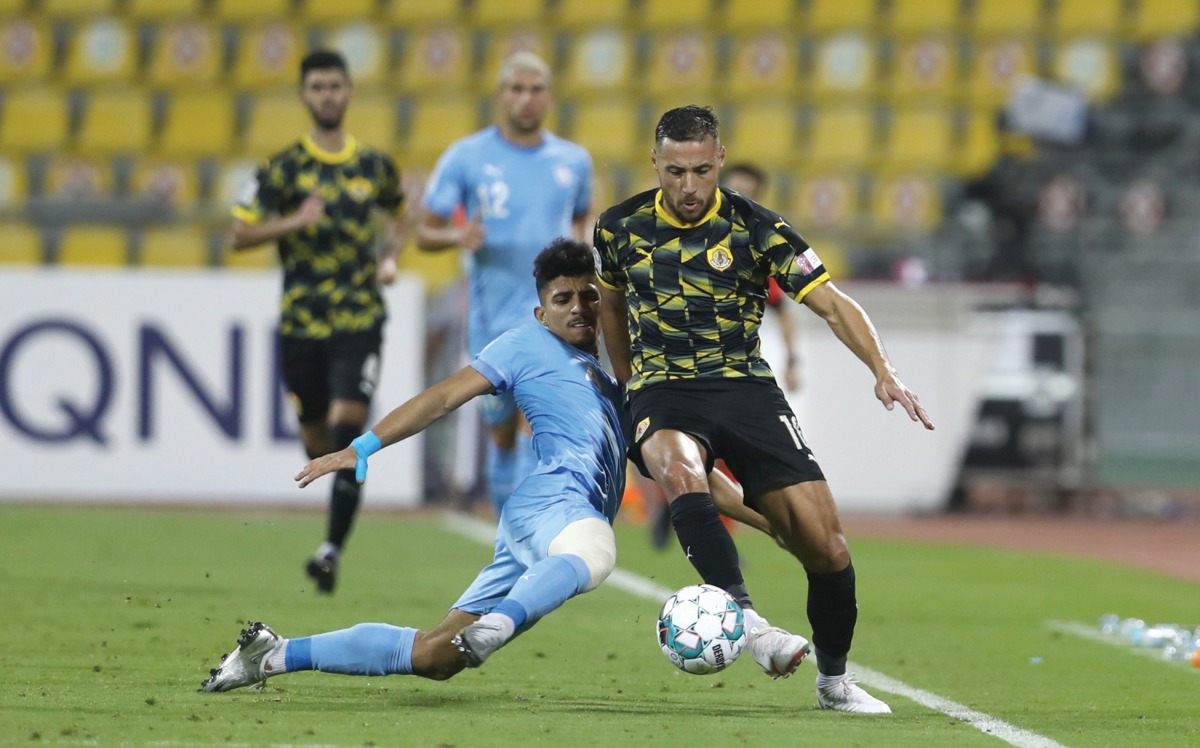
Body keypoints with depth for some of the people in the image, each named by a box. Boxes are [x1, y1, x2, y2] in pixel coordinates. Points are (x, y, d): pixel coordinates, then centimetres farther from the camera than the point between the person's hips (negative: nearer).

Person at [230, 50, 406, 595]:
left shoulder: (373, 166, 7)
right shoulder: (284, 168, 0)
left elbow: (399, 216, 25)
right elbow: (240, 236, -1)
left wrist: (391, 258, 6)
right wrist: (293, 223, -16)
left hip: (360, 321, 0)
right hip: (300, 321, 0)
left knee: (348, 429, -15)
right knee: (316, 439, 7)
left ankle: (333, 550, -15)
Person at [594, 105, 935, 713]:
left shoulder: (754, 228, -4)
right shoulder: (620, 227, 2)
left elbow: (830, 303, -8)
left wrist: (882, 369, -22)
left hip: (745, 386, 0)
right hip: (663, 392, 0)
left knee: (826, 547, -8)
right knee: (681, 474, -39)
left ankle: (834, 681, 14)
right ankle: (747, 621, -47)